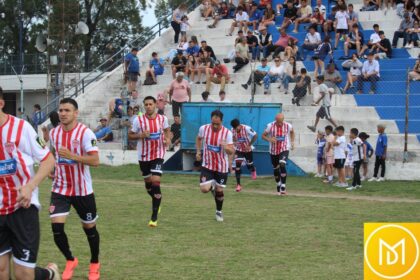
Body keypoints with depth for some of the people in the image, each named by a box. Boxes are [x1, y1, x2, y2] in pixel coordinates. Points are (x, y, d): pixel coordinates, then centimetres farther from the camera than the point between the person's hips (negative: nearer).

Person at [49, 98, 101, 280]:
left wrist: (72, 156, -33)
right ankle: (70, 260, 15)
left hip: (82, 189, -3)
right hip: (60, 188, 4)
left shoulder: (85, 133, -15)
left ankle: (94, 264, 32)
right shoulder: (54, 133, 2)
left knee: (89, 227, 10)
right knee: (56, 226, -10)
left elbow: (95, 161, -24)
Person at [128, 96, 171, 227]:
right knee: (148, 182, 15)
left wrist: (168, 139, -4)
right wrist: (140, 135, -19)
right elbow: (130, 135, 0)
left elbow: (167, 130, 17)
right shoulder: (138, 120, -8)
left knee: (156, 182, -15)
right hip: (143, 156, 2)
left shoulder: (162, 118, -3)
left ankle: (154, 217, -11)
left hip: (158, 155, -2)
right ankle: (156, 202, 47)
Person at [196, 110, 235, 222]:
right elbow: (199, 139, 15)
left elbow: (232, 152, -15)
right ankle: (212, 186, 26)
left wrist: (226, 147, -36)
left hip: (222, 166, -1)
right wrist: (198, 151, 4)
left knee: (219, 190, 7)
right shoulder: (203, 128, -10)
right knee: (204, 189, -13)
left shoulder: (227, 133, -15)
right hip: (207, 165, 1)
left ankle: (219, 212, 32)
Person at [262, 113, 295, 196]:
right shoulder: (270, 126, -12)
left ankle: (283, 188, -20)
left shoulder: (288, 126, -9)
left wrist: (292, 142, 8)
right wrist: (269, 139, -22)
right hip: (273, 151, 2)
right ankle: (278, 187, 34)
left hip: (284, 149, -2)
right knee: (276, 169, 11)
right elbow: (263, 135, -2)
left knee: (282, 165, -24)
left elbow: (292, 132, 15)